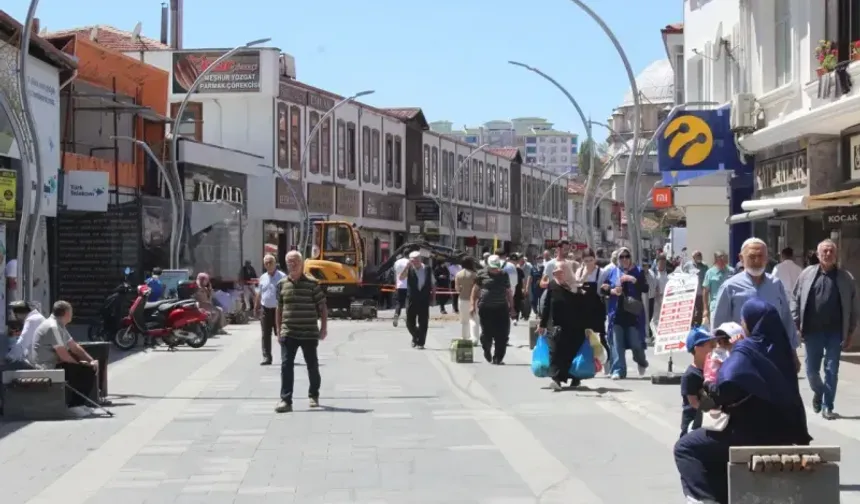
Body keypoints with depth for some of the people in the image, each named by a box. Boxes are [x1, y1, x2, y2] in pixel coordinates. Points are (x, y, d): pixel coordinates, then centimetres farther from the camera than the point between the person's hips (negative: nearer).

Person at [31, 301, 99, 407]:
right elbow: (63, 355, -22)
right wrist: (78, 364, -6)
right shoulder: (52, 327, -19)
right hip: (49, 368, -10)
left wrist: (91, 361, 3)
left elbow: (74, 347, 14)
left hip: (55, 364, 10)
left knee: (92, 366, 11)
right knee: (88, 372, -15)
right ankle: (75, 405, -4)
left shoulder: (59, 326, 12)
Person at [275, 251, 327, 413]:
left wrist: (324, 327, -5)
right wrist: (279, 330, 12)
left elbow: (322, 307, 0)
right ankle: (285, 400, -11)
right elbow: (279, 309, 13)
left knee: (312, 366, 11)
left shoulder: (312, 284, -4)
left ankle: (313, 395, 31)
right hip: (288, 333, 2)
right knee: (286, 365, -9)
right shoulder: (282, 284, 6)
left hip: (309, 333, -1)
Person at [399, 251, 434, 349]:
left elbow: (433, 284, 11)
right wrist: (408, 266, -24)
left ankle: (420, 342, 8)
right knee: (410, 323, 4)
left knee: (423, 323, -1)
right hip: (412, 300, 0)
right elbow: (401, 278, -19)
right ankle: (416, 337, 31)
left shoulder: (428, 269, 3)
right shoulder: (409, 270, -1)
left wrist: (432, 297, 3)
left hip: (424, 300, 0)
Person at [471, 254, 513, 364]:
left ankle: (498, 357, 5)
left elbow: (509, 292, 16)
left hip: (501, 309, 2)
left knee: (502, 335, -3)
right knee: (487, 333, 4)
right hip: (485, 309, -2)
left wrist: (511, 307, 15)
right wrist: (472, 304, 2)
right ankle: (487, 353, 30)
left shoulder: (504, 275, 10)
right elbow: (475, 289, 7)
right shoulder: (482, 274, 3)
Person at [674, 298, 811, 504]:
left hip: (753, 433, -8)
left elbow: (728, 384, -33)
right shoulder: (778, 348, 7)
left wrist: (713, 396, -13)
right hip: (781, 431, 8)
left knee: (684, 448, 5)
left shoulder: (746, 350, -16)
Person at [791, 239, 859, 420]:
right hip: (812, 331, 1)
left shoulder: (845, 278, 1)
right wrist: (796, 324, 0)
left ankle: (827, 406, 11)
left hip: (835, 332, -1)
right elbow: (795, 299, 6)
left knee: (832, 370, 2)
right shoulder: (807, 274, 3)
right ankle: (818, 392, 36)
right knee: (812, 369, 7)